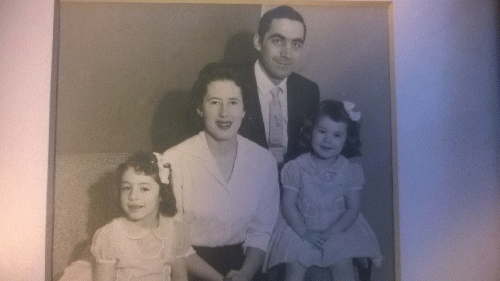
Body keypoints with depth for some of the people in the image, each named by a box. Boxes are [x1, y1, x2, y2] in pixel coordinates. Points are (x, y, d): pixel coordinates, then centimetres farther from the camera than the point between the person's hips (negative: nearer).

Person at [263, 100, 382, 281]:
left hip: (339, 228, 1)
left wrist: (330, 232, -15)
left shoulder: (350, 171, -5)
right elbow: (288, 205, -7)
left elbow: (353, 208, -3)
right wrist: (304, 231, -17)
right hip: (300, 227, -1)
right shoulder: (297, 168, -9)